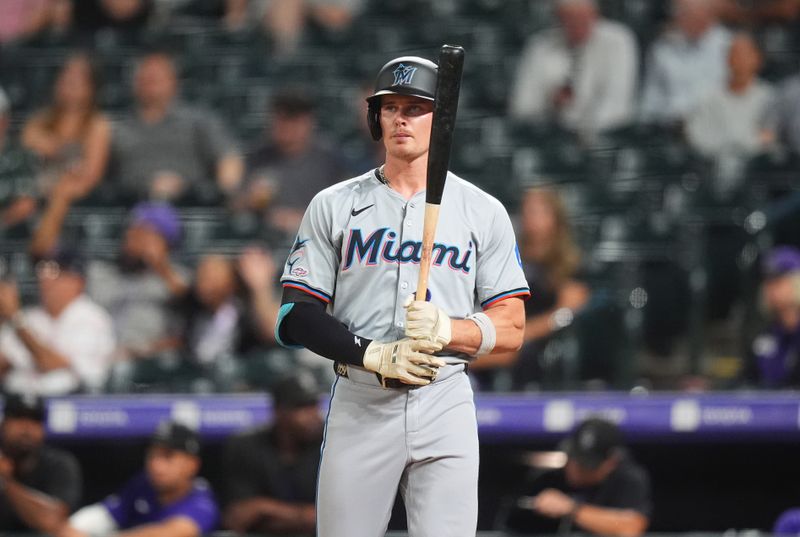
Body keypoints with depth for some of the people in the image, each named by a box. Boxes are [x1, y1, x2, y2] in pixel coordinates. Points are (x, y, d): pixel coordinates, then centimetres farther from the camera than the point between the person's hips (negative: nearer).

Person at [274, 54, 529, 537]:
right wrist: (374, 355, -13)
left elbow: (512, 328, 5)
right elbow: (296, 317, 3)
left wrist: (447, 329, -15)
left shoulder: (483, 212, 8)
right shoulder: (334, 207, 8)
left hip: (445, 404, 0)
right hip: (359, 406, 0)